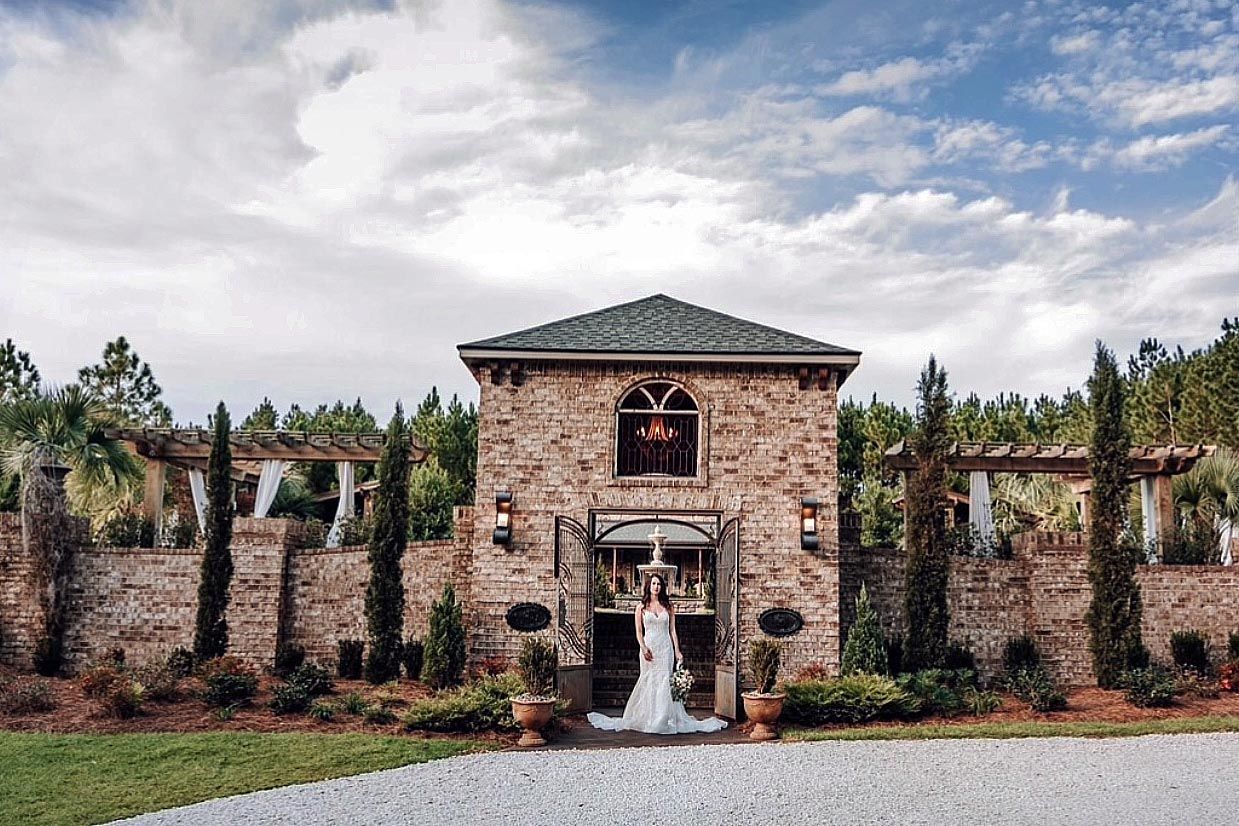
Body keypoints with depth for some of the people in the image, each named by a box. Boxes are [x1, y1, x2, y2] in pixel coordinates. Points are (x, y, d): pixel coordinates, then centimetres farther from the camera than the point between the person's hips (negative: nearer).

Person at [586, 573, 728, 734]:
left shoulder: (668, 607, 10)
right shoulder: (641, 607, 6)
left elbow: (672, 630, 9)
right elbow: (639, 632, 3)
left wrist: (677, 651, 1)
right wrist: (644, 648, -13)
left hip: (665, 648, 1)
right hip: (649, 647, -1)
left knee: (664, 682, -3)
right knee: (648, 682, -2)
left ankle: (663, 720, 1)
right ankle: (647, 720, 4)